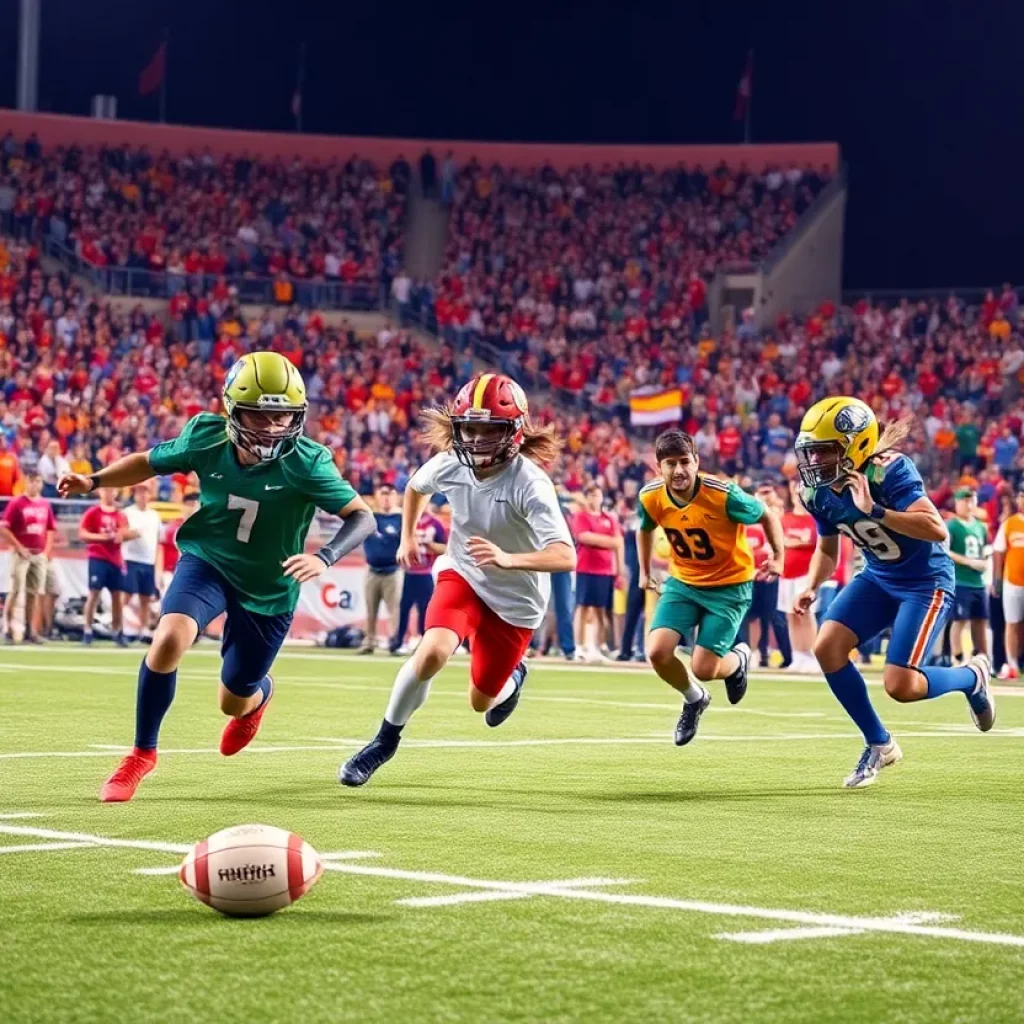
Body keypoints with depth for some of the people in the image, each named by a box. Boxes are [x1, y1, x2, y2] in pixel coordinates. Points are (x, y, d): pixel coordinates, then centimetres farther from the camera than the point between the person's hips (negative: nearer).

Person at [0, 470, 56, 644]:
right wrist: (19, 547, -15)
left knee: (33, 593, 7)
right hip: (21, 553, -5)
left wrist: (47, 551, 6)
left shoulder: (46, 505, 11)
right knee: (15, 590, -10)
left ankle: (30, 630, 11)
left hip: (39, 554, 5)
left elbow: (51, 530, 18)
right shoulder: (16, 503, -6)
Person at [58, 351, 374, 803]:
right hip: (208, 562, 1)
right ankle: (142, 754, -7)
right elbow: (151, 461, 1)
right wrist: (94, 481, -14)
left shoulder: (307, 463, -26)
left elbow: (362, 517, -21)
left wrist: (324, 557, -39)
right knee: (169, 639, -29)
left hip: (268, 588, -1)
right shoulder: (206, 437, -18)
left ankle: (260, 693, 55)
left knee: (233, 703, 12)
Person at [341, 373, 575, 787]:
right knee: (433, 652, -27)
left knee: (481, 701, 10)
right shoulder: (449, 465, -17)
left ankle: (513, 676, 48)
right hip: (462, 575, 2)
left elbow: (565, 557, -43)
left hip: (515, 598, -2)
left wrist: (507, 559, -56)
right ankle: (385, 741, -7)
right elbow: (415, 487, 10)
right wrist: (407, 537, 13)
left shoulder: (529, 484, -31)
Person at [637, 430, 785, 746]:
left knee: (703, 669, -10)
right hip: (682, 582, 4)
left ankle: (738, 659, 29)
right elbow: (645, 529, 13)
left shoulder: (723, 494, -25)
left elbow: (767, 517, -8)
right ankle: (694, 700, 18)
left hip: (729, 586, -4)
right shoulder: (651, 498, -13)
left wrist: (778, 557, -19)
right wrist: (644, 572, 15)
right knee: (657, 652, -14)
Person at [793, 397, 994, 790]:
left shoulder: (889, 472, -27)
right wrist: (811, 588, -7)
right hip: (878, 578, 7)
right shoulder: (819, 493, -6)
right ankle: (879, 744, 8)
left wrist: (874, 511, -42)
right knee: (827, 648, -11)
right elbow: (827, 551, 12)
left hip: (926, 581, -7)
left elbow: (937, 529, -37)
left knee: (900, 686, -17)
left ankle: (972, 676, 17)